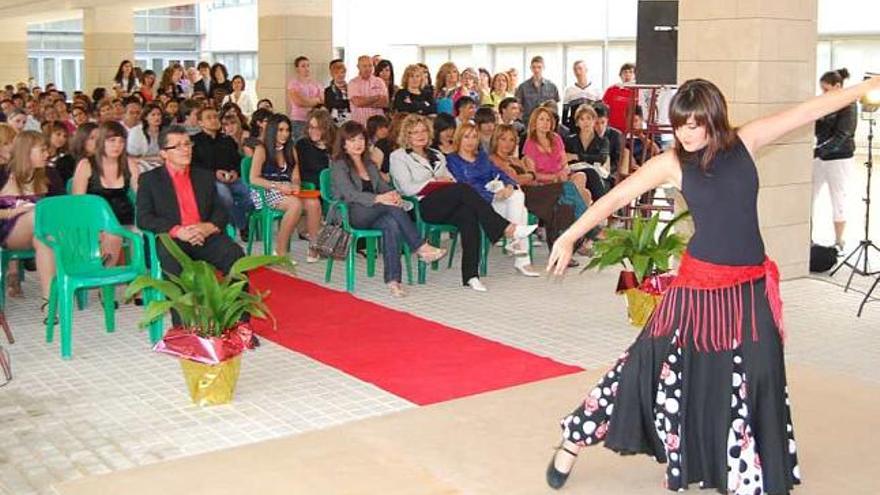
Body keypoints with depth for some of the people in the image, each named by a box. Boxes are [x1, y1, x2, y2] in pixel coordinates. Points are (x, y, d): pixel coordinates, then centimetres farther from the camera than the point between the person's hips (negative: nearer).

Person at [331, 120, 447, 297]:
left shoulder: (369, 164, 25)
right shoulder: (339, 165, 3)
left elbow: (384, 186, 13)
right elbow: (350, 194, -13)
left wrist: (394, 194, -13)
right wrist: (378, 199, -29)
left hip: (371, 215, 6)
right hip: (350, 215, -5)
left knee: (392, 224, -31)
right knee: (392, 206, -32)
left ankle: (393, 280, -39)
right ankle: (421, 247, -31)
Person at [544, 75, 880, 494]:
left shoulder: (745, 141, -1)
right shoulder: (671, 163, -7)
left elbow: (808, 110, 1)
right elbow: (616, 197, -5)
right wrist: (569, 237, -7)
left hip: (751, 287, 3)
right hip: (698, 284, -2)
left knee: (755, 383, 7)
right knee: (649, 361, 2)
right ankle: (574, 441, 17)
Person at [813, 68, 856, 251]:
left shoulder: (848, 106, -12)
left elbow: (841, 136, -21)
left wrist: (817, 151, -29)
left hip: (839, 159, -6)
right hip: (820, 157, 6)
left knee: (838, 202, 2)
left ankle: (838, 243, 13)